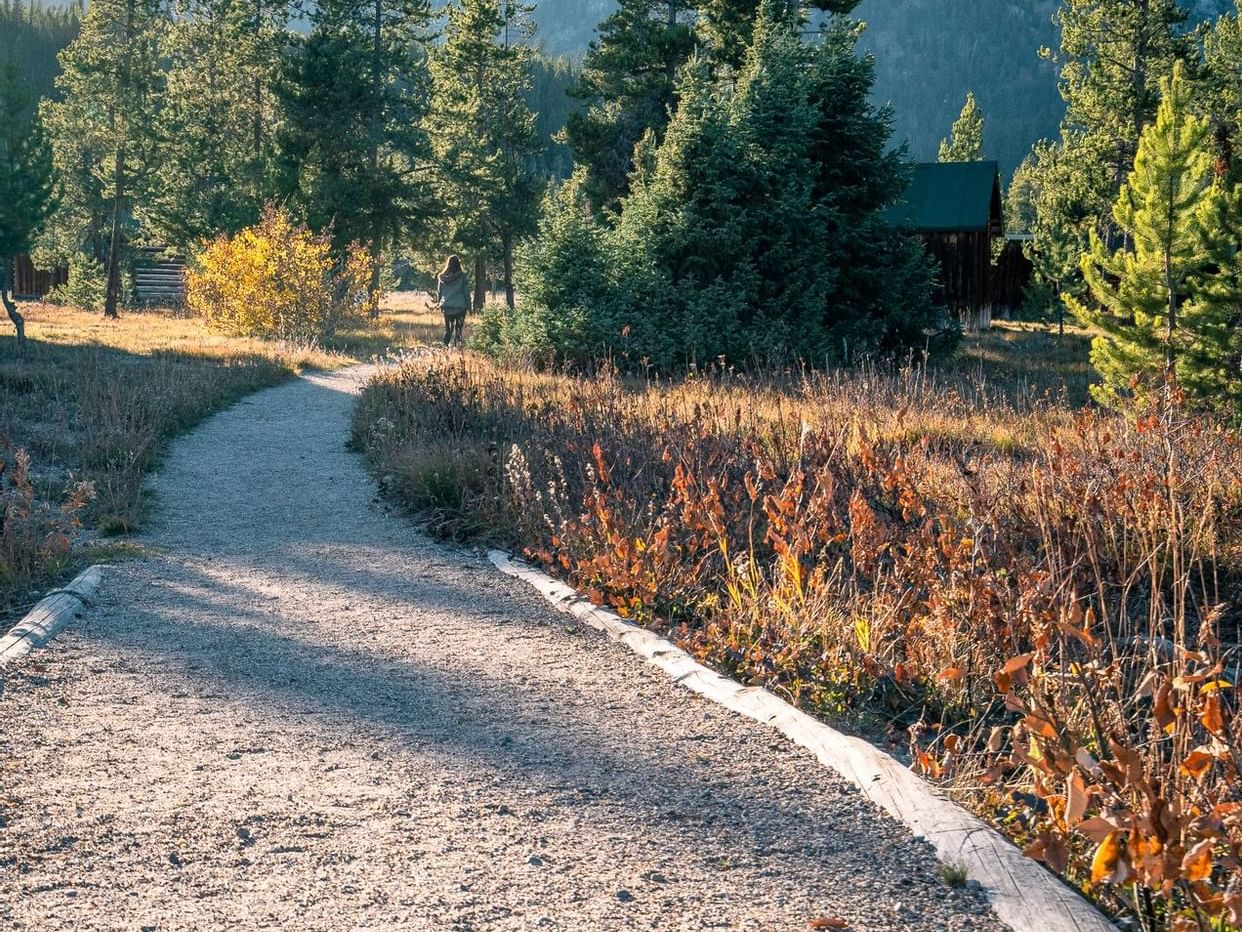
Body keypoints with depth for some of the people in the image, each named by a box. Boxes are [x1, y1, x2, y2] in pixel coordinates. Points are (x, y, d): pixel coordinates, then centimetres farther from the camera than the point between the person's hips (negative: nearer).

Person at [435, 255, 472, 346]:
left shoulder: (441, 277, 0)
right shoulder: (462, 277, -8)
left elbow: (438, 292, 9)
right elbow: (466, 293, -4)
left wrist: (438, 303, 25)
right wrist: (469, 307, 4)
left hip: (446, 307, 3)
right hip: (460, 307, -3)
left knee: (447, 328, 12)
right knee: (458, 328, 5)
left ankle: (445, 346, 4)